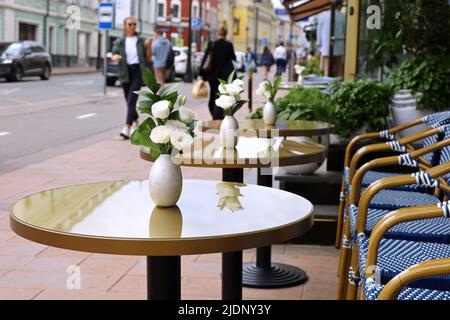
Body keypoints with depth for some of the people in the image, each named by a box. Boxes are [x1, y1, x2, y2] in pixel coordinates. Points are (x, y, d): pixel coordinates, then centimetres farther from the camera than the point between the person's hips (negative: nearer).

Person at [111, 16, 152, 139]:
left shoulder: (140, 40, 6)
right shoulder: (119, 42, 8)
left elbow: (148, 57, 7)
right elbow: (113, 56, -1)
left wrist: (148, 46, -10)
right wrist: (116, 57, -24)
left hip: (138, 71, -3)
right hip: (126, 72, 3)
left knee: (131, 100, -15)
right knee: (129, 101, 12)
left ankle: (127, 128, -22)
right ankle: (136, 121, 40)